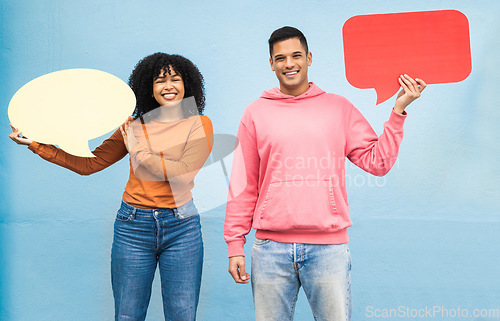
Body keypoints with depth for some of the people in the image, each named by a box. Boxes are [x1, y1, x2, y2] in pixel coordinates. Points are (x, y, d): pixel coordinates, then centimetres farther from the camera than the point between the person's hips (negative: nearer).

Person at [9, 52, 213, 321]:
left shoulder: (199, 124, 2)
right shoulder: (135, 126, 9)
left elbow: (183, 172, -13)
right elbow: (88, 164, 8)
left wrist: (138, 151, -7)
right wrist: (35, 143, 5)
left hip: (181, 228, -1)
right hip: (133, 225, 2)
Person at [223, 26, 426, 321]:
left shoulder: (339, 108, 9)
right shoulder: (256, 113, 8)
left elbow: (377, 162, 4)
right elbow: (243, 185, 8)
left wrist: (398, 111, -1)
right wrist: (235, 243, 4)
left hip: (329, 246, 0)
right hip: (271, 247, 0)